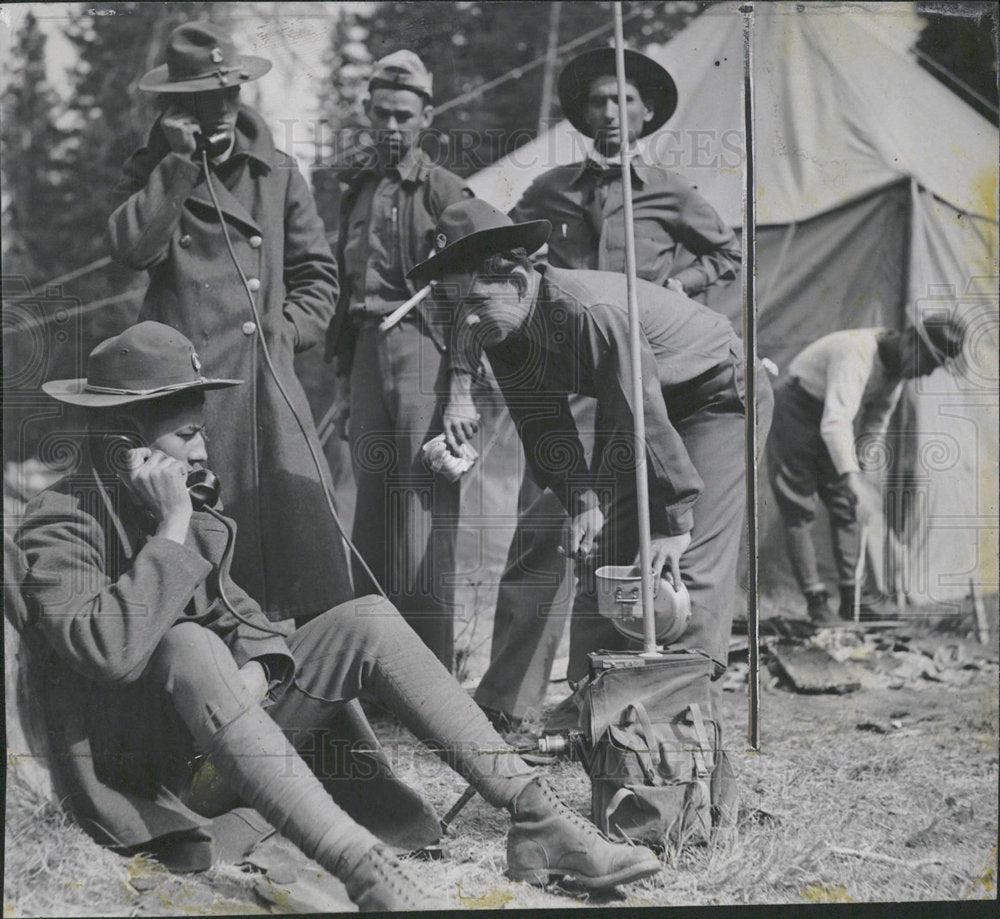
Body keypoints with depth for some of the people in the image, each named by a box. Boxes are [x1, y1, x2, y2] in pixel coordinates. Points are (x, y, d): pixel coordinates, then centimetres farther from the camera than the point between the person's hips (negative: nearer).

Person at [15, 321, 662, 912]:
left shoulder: (189, 508, 15)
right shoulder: (57, 527, -11)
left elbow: (238, 613, 17)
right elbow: (112, 652, -28)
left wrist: (257, 669, -6)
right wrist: (172, 530, -22)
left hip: (221, 742, 8)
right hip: (139, 761, -8)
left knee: (368, 620, -10)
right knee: (189, 646, -38)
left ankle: (537, 819, -21)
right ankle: (367, 872, -51)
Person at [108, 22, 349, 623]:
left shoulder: (278, 174, 14)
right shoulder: (153, 173, 11)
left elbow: (318, 274, 17)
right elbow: (131, 247, -9)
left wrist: (289, 331, 1)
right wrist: (178, 162, -8)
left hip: (268, 381, 1)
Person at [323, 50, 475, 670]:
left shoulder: (443, 190, -2)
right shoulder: (359, 189, 17)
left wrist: (462, 390, -14)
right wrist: (342, 381, 18)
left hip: (424, 352, -7)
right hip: (368, 354, 7)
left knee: (426, 515, -8)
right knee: (372, 512, 8)